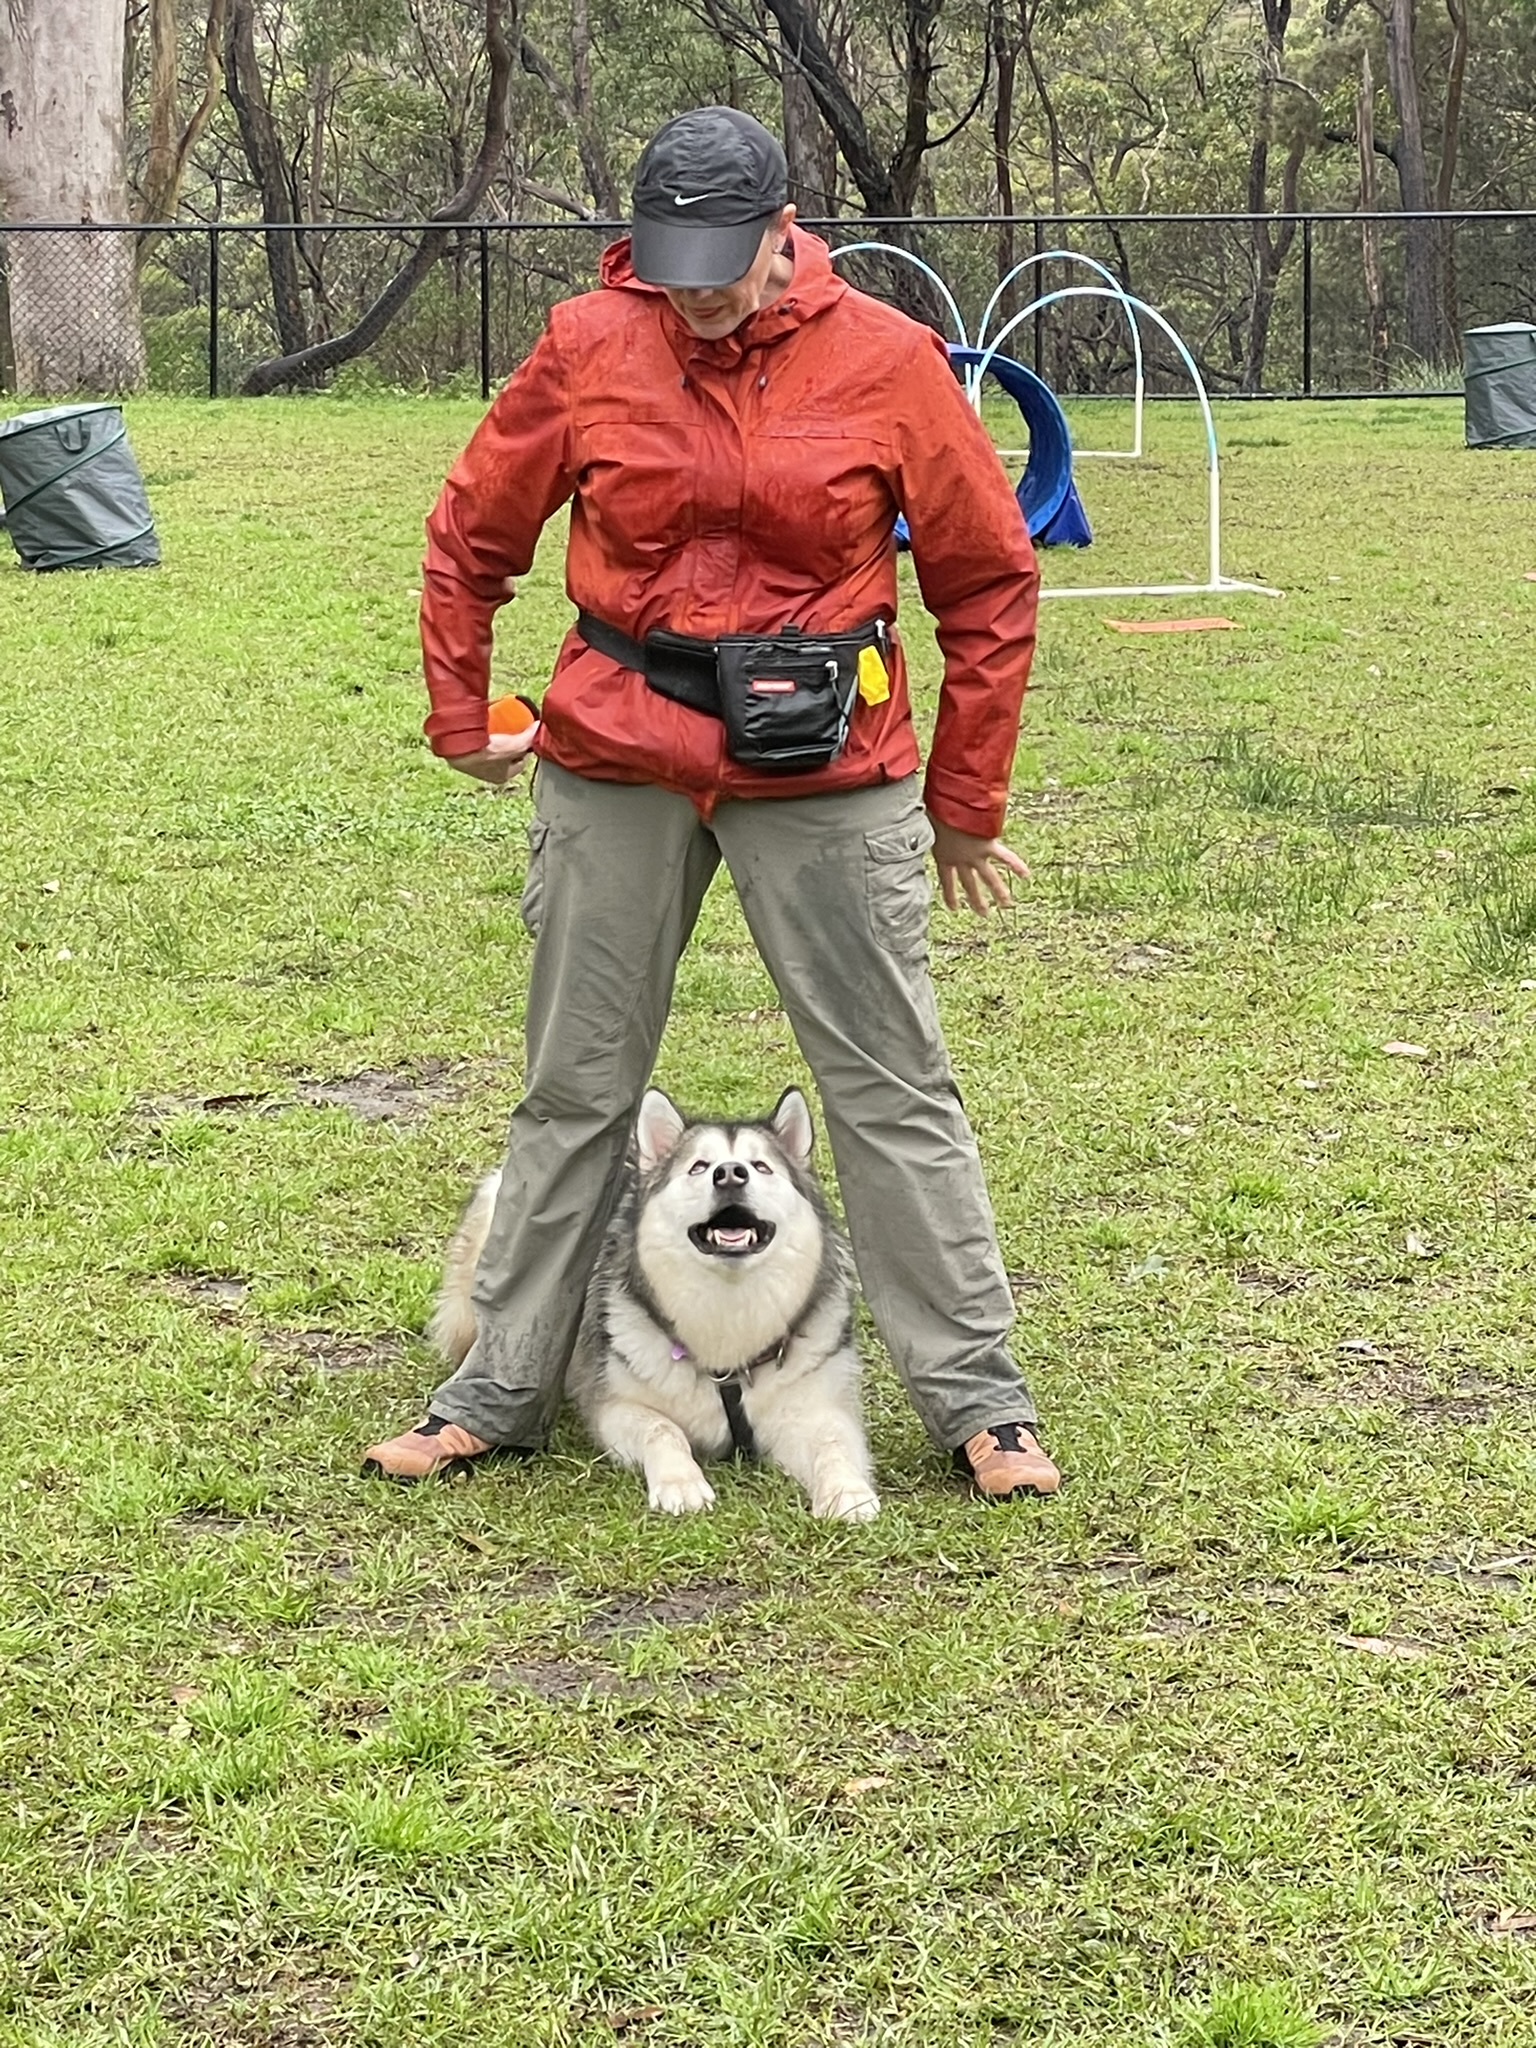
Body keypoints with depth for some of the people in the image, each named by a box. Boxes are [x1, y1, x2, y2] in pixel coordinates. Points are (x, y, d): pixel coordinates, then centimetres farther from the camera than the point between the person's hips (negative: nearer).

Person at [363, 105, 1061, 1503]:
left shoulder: (887, 361, -6)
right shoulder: (588, 351, -3)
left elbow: (989, 579, 2)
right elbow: (473, 537, 11)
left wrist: (967, 799, 4)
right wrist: (461, 717, 10)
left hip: (826, 771, -2)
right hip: (616, 760, 2)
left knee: (893, 1085, 3)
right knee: (576, 1089, 11)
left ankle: (978, 1400, 13)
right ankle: (500, 1395, 23)